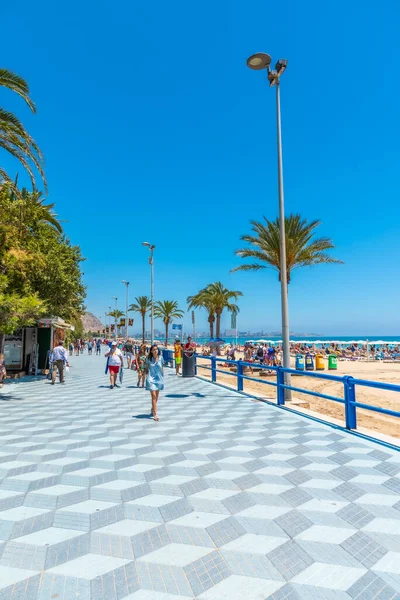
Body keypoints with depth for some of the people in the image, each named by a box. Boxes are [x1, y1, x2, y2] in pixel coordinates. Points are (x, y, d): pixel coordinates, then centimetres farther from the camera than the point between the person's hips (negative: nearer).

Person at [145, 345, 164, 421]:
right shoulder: (149, 359, -5)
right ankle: (155, 414, -7)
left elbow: (162, 368, 8)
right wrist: (147, 374, -3)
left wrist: (162, 377, 3)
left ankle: (152, 409, 40)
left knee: (156, 396, 15)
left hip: (159, 379, 3)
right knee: (154, 396, -10)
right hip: (151, 379, -3)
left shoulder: (160, 358, -1)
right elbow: (146, 368, 8)